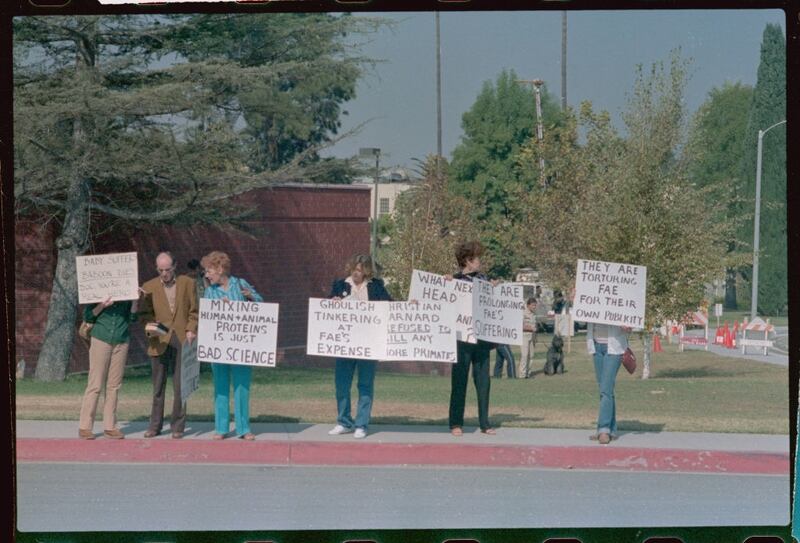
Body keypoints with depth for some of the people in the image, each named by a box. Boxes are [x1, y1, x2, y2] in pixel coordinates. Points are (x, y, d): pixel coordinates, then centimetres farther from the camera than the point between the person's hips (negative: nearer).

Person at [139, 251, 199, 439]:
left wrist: (190, 330, -6)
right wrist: (152, 325, -10)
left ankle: (178, 426, 5)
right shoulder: (149, 287, 7)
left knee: (180, 385, -2)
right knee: (158, 385, 4)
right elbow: (144, 313, 9)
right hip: (160, 341, 1)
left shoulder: (187, 283, 7)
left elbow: (193, 311, 8)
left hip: (182, 340, -1)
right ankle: (155, 425, 11)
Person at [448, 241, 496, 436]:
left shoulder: (482, 279, 12)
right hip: (462, 337, -4)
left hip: (481, 337, 4)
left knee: (483, 380, 5)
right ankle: (456, 423, 6)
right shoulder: (454, 280, -1)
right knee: (459, 381, 0)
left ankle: (485, 423, 11)